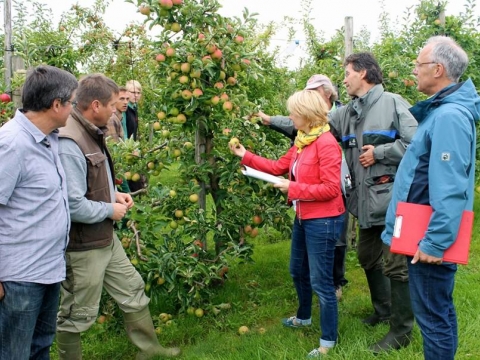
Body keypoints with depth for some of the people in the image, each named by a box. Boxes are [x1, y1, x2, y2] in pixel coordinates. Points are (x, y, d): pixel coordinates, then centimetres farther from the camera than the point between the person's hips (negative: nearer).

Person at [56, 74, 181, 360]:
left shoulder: (92, 134, 5)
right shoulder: (69, 144, -27)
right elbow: (73, 205, -30)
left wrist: (114, 194, 4)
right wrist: (110, 210, -15)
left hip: (106, 237, 10)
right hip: (84, 246, -10)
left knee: (132, 290, 21)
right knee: (78, 314, 8)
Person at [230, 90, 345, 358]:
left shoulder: (326, 143, -21)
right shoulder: (302, 141, 8)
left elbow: (331, 188, -24)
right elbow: (279, 167, 13)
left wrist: (294, 189, -20)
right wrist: (246, 156, 12)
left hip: (323, 221, -10)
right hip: (303, 218, 10)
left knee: (320, 281, -2)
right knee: (298, 271, 25)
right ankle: (304, 317, 48)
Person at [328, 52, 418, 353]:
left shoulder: (392, 103, -9)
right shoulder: (347, 113, 12)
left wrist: (378, 153, -14)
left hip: (393, 199, -8)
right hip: (366, 201, 8)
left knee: (395, 264, -1)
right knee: (368, 258, 20)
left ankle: (401, 331, 13)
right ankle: (383, 310, 41)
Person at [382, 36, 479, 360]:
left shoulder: (449, 116, -20)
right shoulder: (441, 109, 11)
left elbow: (450, 188, -25)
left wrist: (435, 241, -24)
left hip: (432, 238, -10)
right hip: (429, 232, 10)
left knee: (432, 315, 1)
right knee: (440, 310, 20)